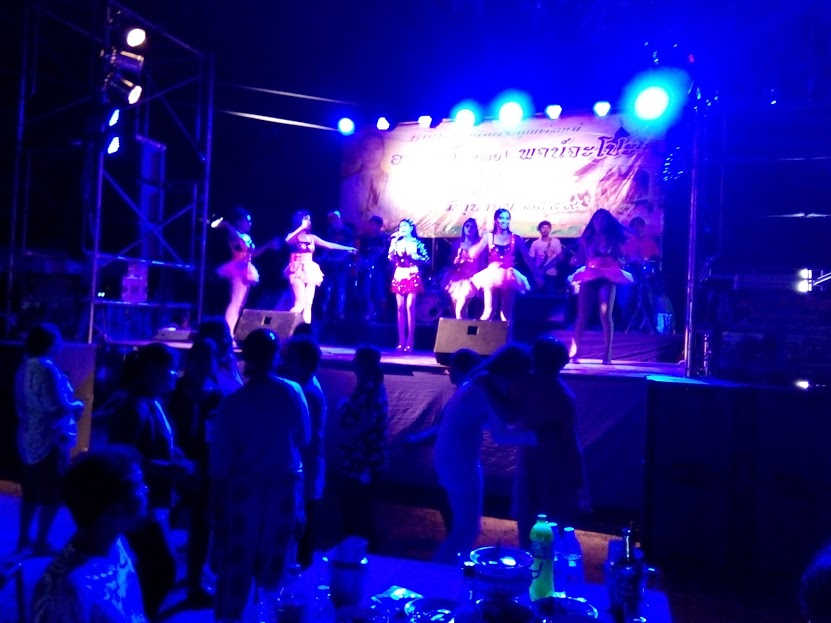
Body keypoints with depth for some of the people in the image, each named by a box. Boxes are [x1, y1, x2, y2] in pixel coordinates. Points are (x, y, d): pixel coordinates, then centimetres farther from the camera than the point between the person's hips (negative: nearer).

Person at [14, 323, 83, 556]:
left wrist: (68, 406, 14)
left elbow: (26, 405, 16)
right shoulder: (46, 368, -22)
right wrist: (76, 406, -6)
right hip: (49, 440, -9)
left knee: (31, 493, 19)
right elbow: (58, 409, -26)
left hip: (29, 439, 9)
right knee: (51, 495, 4)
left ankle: (24, 539, 29)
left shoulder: (26, 366, 7)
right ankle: (41, 543, 12)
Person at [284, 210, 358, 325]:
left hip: (310, 271, 5)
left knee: (308, 304, 0)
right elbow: (287, 240, -23)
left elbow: (329, 245, 12)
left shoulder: (312, 237, 14)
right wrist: (301, 228, -18)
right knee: (300, 303, -16)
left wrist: (347, 248, 7)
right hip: (298, 271, -5)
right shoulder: (294, 236, 1)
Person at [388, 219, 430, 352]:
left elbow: (427, 259, -4)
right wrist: (393, 242, -1)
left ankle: (410, 342, -9)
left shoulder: (417, 242, 2)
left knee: (410, 307, -11)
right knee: (400, 308, 0)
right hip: (399, 276, 4)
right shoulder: (397, 242, 14)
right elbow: (391, 258, 4)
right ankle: (401, 341, 2)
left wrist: (413, 255, -14)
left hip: (412, 276, -4)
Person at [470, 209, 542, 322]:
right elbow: (473, 254, -2)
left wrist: (536, 275, 3)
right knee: (488, 309, -11)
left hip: (508, 275, 1)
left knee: (507, 312, 2)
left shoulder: (515, 238, 7)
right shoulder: (489, 237, 7)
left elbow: (527, 258, 7)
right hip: (492, 275, -1)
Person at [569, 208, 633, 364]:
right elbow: (579, 258, 8)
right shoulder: (586, 238, 13)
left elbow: (622, 261, 6)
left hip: (607, 277, -1)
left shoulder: (613, 239, 10)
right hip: (588, 276, 1)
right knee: (582, 314, -2)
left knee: (606, 314, -9)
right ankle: (574, 350, 2)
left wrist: (610, 255, -12)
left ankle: (607, 353, -8)